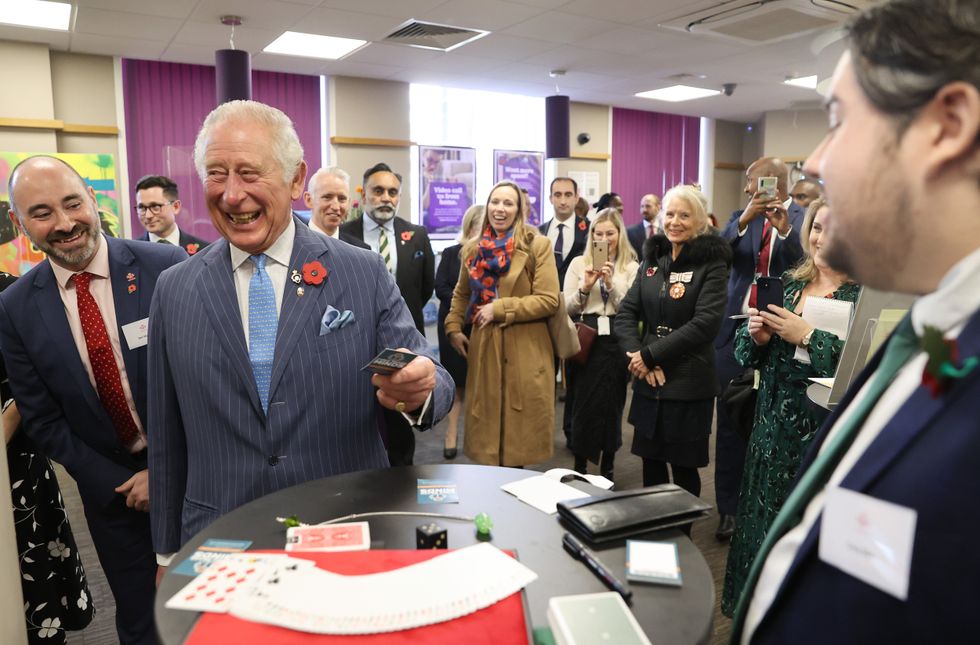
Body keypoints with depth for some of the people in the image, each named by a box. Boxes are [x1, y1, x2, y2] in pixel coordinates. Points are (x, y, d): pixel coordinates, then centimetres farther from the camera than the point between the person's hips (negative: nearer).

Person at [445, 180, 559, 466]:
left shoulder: (538, 245, -6)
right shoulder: (472, 248, 9)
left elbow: (549, 300, -12)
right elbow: (461, 294, 22)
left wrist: (499, 309, -15)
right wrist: (454, 328, 8)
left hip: (525, 351, -4)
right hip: (484, 348, 4)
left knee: (520, 426, 3)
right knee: (488, 421, 9)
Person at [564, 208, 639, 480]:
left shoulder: (631, 267, 4)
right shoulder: (579, 263, 6)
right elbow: (567, 309, 2)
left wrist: (611, 283, -15)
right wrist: (584, 287, -14)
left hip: (616, 341, 0)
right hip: (586, 341, 0)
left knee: (612, 403, 9)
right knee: (584, 403, 3)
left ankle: (607, 468, 25)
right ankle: (579, 468, 18)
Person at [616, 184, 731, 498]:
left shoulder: (712, 264, -6)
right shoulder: (652, 259, 10)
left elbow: (705, 323, -16)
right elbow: (625, 313, 4)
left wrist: (650, 354, -16)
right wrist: (638, 357, -12)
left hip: (689, 384, -4)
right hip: (648, 382, 4)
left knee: (684, 469, 8)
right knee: (651, 465, 13)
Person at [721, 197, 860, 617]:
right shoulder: (787, 285, 8)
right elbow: (748, 356, 11)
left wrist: (807, 336, -19)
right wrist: (756, 336, -9)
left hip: (823, 436, -5)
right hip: (772, 428, 6)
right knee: (761, 522, 16)